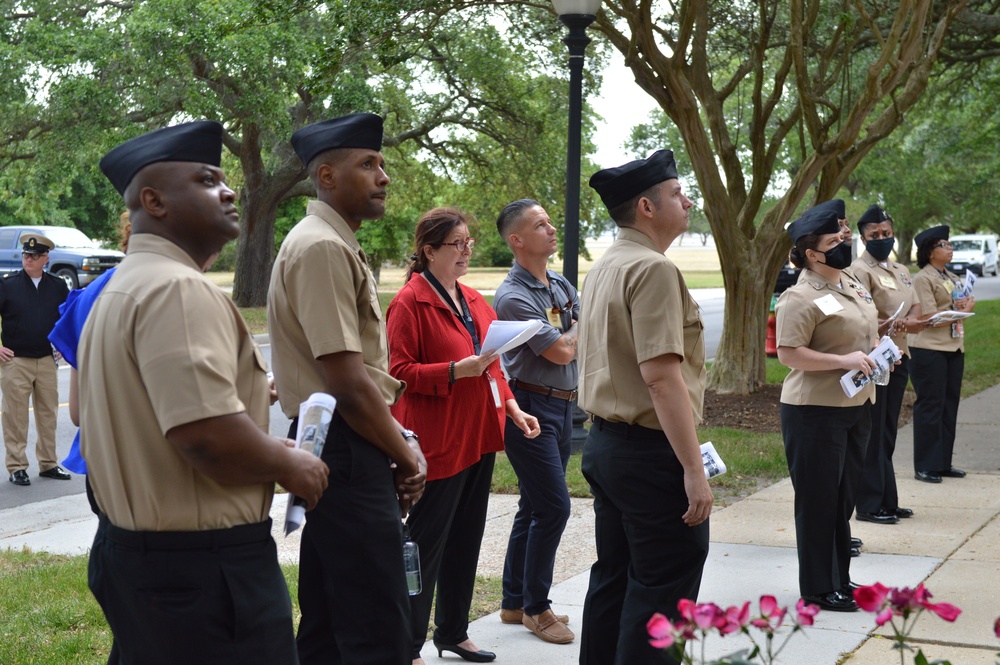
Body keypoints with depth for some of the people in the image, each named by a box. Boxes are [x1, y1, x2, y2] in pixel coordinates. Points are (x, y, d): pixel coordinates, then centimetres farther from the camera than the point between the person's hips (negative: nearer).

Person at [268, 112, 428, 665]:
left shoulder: (338, 246, 17)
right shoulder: (323, 249, -15)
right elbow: (348, 386, -20)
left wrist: (398, 441, 8)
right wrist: (407, 456, -8)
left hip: (341, 453, 11)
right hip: (345, 453, -11)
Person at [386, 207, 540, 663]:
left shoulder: (473, 301, 13)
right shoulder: (409, 303, -12)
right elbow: (398, 371, -16)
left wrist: (511, 407, 9)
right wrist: (458, 370, -24)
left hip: (478, 438, 8)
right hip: (436, 444, -8)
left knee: (465, 540, 16)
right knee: (426, 545, -2)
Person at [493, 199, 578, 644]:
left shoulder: (561, 285, 12)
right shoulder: (513, 297, -16)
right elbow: (563, 351, -15)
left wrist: (574, 337, -12)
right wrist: (578, 327, 3)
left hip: (562, 406, 8)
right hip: (531, 407, -8)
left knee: (534, 507, 13)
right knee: (553, 507, -7)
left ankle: (515, 603, 23)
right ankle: (536, 608, 7)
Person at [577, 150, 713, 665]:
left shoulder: (604, 268, 13)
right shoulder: (653, 269, -16)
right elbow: (661, 375, -23)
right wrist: (693, 469, -22)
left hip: (604, 444, 10)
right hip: (649, 450, -10)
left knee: (613, 579, 16)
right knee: (662, 590, -3)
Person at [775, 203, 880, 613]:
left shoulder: (853, 286, 12)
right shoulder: (801, 298, -17)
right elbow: (788, 354, -22)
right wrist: (843, 360, -25)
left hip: (856, 407, 9)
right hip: (815, 412, -9)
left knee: (844, 499, 16)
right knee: (818, 502, 0)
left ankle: (840, 580, 28)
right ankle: (817, 590, 11)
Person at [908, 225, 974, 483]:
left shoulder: (952, 278, 17)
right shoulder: (922, 279, -9)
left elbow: (968, 302, 16)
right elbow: (931, 319, -15)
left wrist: (966, 304, -6)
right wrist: (959, 311, -4)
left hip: (954, 347, 8)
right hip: (929, 348, -8)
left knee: (950, 405, 9)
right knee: (930, 407, -4)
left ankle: (943, 462, 16)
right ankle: (925, 467, 2)